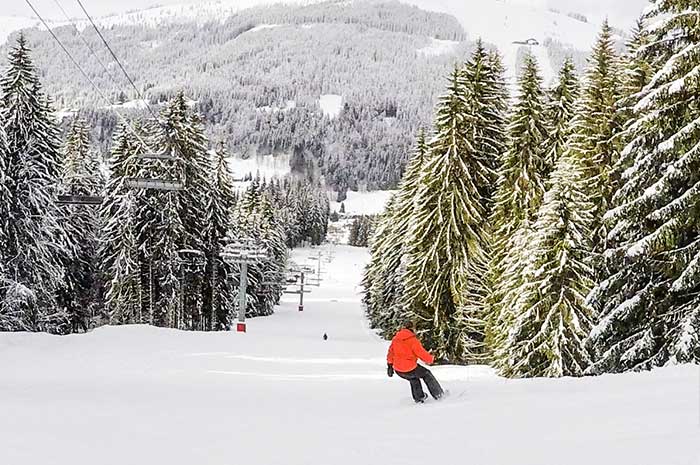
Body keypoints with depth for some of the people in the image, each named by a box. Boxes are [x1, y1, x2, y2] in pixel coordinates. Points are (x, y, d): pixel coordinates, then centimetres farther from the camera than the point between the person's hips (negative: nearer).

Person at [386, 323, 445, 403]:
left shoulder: (395, 339, 5)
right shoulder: (413, 340, -15)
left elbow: (391, 352, 14)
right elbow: (422, 353, -12)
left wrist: (390, 365, 25)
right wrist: (431, 359, 7)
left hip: (398, 370, 6)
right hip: (410, 369, -6)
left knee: (413, 378, 35)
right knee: (426, 374, 19)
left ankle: (418, 397, 43)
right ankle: (438, 394, 25)